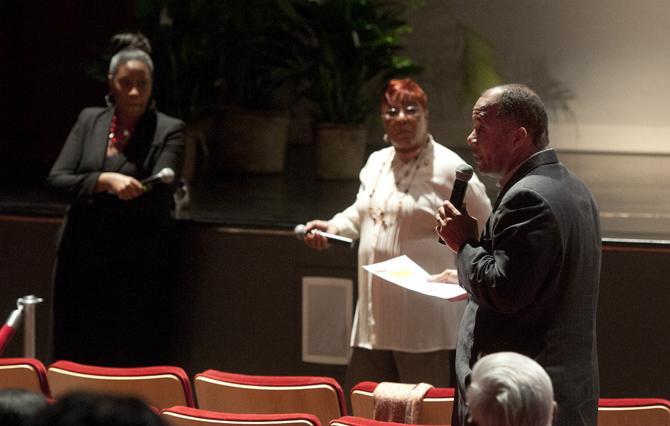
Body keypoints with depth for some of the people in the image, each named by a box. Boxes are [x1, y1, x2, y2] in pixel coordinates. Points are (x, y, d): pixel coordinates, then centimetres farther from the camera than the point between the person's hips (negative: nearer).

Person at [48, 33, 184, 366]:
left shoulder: (168, 130, -1)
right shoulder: (89, 121, 10)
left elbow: (160, 194, -13)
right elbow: (56, 178, -1)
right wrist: (105, 180, -19)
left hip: (139, 266, -3)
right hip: (83, 258, 3)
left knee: (134, 361, -2)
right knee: (77, 357, 6)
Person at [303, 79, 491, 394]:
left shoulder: (449, 168, -8)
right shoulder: (376, 162, 14)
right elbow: (360, 214, 29)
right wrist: (332, 227, 11)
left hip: (424, 325, -7)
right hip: (375, 318, 7)